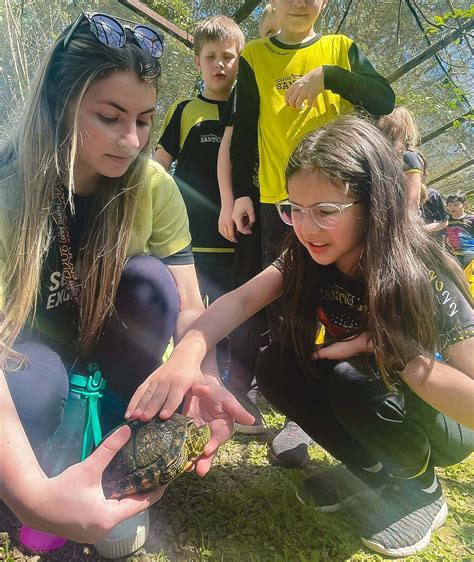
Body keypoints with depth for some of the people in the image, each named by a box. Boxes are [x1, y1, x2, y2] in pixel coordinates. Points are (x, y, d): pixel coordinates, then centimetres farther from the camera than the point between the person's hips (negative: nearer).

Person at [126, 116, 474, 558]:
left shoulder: (422, 279, -30)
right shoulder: (306, 257, -14)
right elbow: (242, 299, -28)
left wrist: (384, 343, -35)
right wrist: (188, 353, -46)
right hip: (365, 404, 5)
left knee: (355, 381, -33)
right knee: (276, 366, -16)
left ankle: (418, 487, -2)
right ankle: (373, 471, 3)